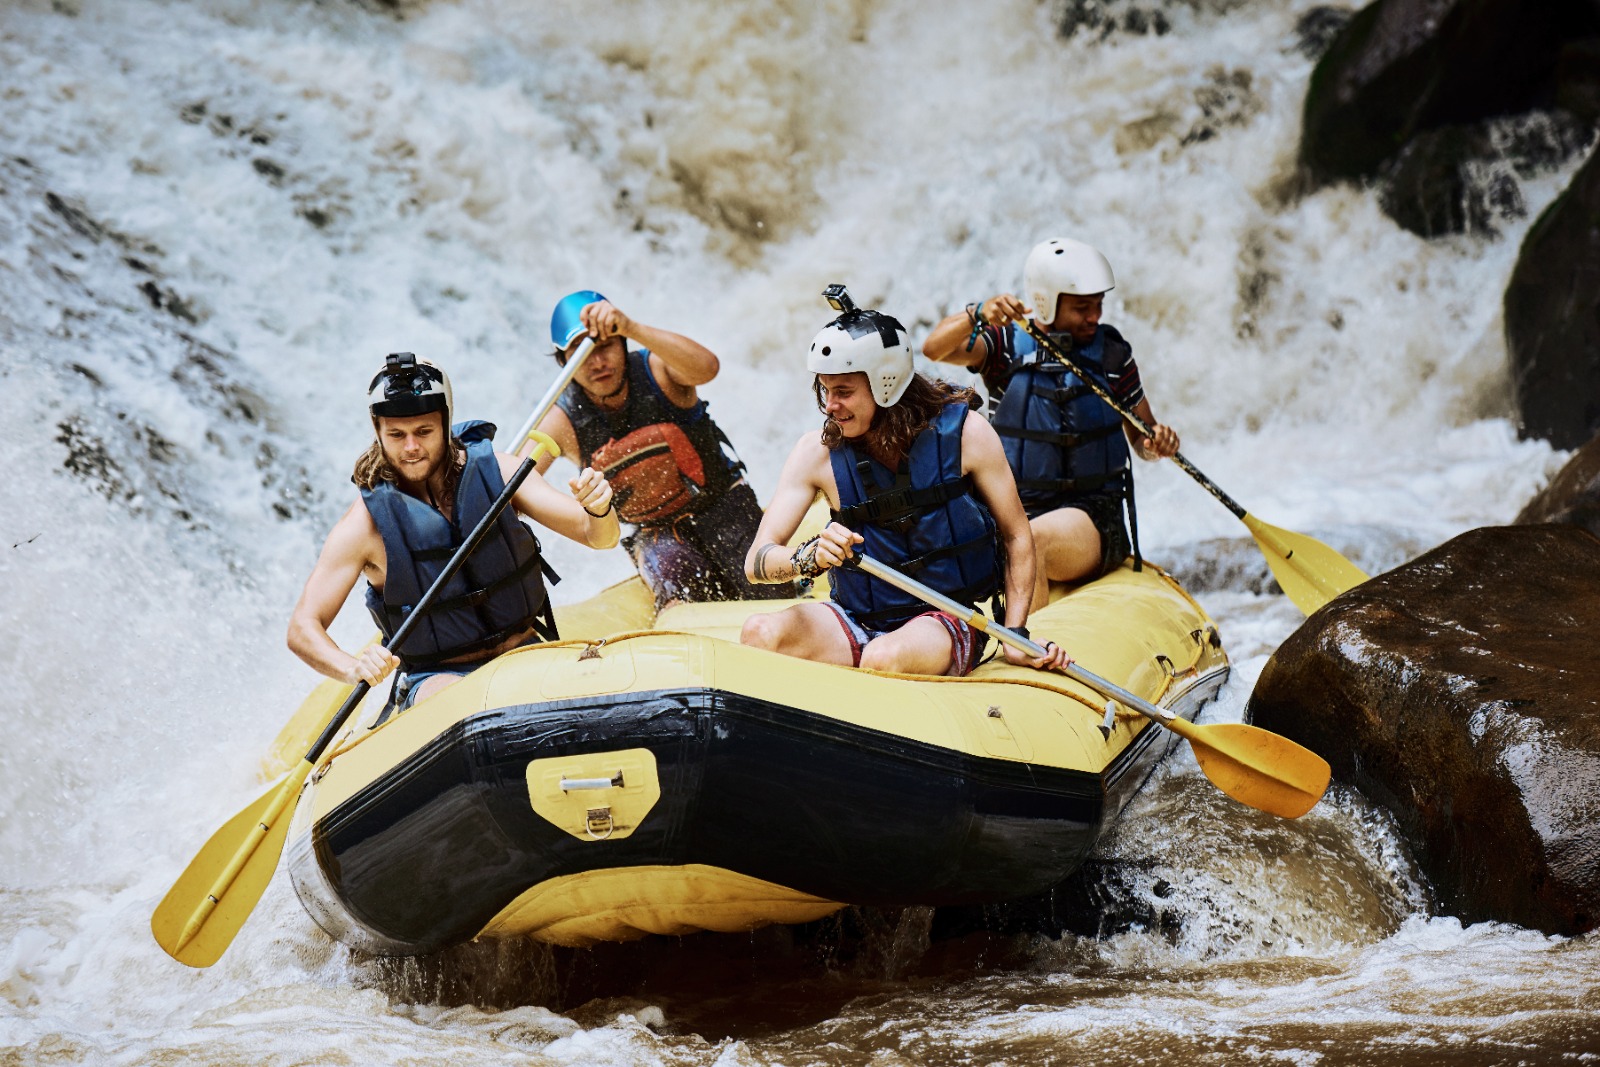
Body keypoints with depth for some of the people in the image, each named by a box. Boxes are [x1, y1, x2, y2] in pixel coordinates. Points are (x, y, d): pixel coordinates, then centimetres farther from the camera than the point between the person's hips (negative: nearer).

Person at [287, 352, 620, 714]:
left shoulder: (493, 470, -4)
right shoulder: (367, 523, -10)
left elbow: (599, 536, -3)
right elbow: (303, 629, -9)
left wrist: (599, 510, -28)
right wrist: (355, 668, -30)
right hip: (438, 678, -3)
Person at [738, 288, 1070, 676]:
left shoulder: (964, 433, -8)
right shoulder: (817, 451, -4)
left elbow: (1017, 538, 3)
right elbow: (756, 563, -11)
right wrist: (810, 557, -33)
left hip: (945, 620, -2)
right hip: (858, 621, 2)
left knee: (884, 659, -37)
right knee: (760, 632, -28)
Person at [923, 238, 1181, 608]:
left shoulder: (1112, 352, 6)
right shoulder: (1006, 345, 3)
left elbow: (1141, 435, 15)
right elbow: (934, 349, -14)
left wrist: (1157, 443, -9)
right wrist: (978, 314, -32)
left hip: (1092, 513, -1)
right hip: (1012, 510, 1)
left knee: (1028, 542, -35)